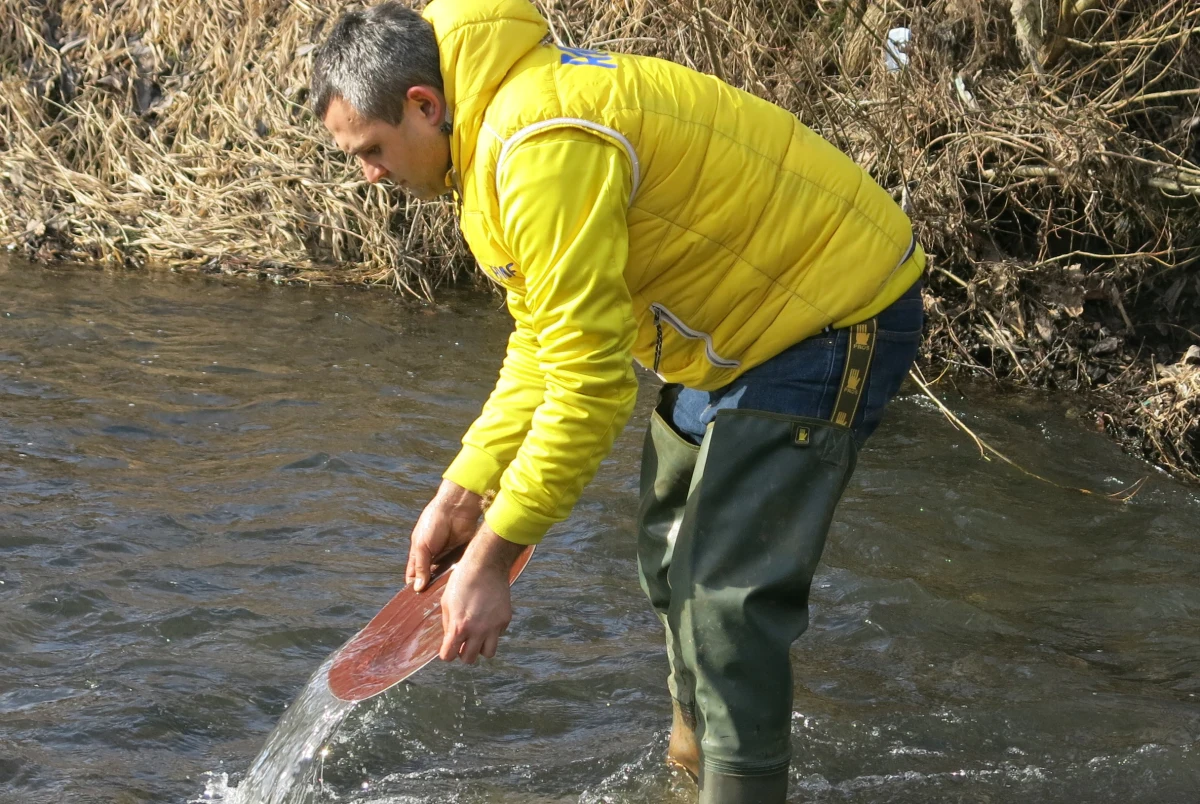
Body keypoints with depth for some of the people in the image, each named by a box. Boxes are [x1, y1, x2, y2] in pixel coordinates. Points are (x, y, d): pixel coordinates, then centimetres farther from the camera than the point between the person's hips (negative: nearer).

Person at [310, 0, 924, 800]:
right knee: (671, 549, 21)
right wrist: (463, 491, 2)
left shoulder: (545, 148, -31)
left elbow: (589, 383, -31)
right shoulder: (497, 123, 2)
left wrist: (491, 555, -25)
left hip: (832, 315, -11)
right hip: (751, 313, 11)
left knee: (729, 588, -13)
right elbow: (543, 341, 7)